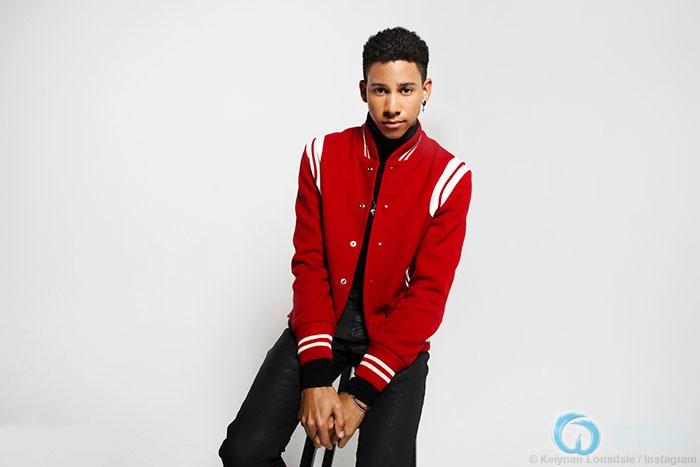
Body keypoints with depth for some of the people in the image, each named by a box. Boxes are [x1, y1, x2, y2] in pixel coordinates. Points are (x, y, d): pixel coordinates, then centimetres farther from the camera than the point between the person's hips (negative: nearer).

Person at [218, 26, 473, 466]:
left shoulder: (449, 177, -8)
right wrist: (315, 376, -15)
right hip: (322, 323, 2)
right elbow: (309, 264, -5)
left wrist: (360, 393, -16)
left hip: (396, 337, -1)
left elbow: (428, 294, -11)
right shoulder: (323, 154, -2)